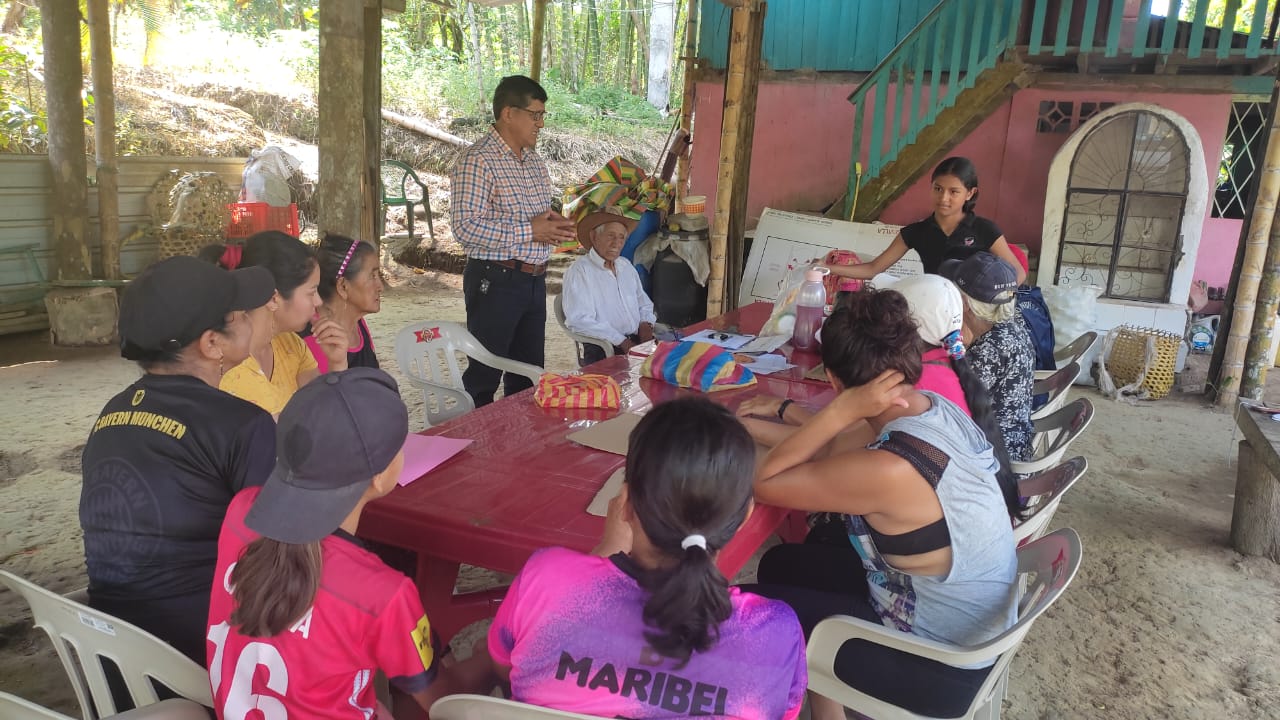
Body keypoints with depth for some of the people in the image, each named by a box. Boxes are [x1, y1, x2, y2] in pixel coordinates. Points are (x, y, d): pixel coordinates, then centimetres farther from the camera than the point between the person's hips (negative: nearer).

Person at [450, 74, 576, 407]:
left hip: (535, 279, 8)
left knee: (528, 373, 15)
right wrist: (530, 232, -21)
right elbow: (465, 227, -22)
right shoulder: (477, 160, -13)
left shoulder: (534, 159, 14)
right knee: (485, 374, 1)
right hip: (496, 280, -8)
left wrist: (554, 224, 3)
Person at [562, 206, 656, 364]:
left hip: (637, 340, 7)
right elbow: (580, 320, -14)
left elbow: (644, 303, 29)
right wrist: (621, 341, -16)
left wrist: (645, 324, 5)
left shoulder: (626, 265, 21)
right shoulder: (579, 270, -5)